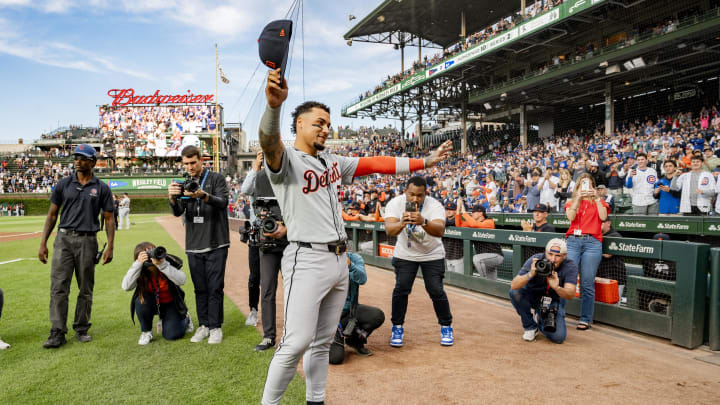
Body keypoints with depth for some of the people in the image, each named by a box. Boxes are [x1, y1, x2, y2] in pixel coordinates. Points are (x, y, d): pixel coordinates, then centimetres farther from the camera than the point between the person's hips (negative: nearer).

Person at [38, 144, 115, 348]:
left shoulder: (101, 188, 4)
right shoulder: (63, 184, 7)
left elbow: (109, 219, 4)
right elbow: (52, 214, 10)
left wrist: (110, 246, -5)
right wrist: (43, 243, 3)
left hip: (88, 241, -1)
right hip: (64, 239, 1)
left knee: (86, 289, 6)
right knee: (58, 287, -4)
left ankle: (81, 329, 18)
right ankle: (58, 333, 0)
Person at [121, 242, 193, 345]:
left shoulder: (168, 262, -25)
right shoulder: (140, 271, -19)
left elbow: (181, 280, -41)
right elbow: (126, 286, -34)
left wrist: (162, 264, -51)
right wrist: (138, 263, -42)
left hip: (170, 303, -2)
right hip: (152, 304, 2)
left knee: (172, 335, -18)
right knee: (141, 300, -32)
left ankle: (185, 318, 18)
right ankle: (146, 331, -6)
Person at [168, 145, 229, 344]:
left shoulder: (216, 179, 0)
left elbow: (222, 202, -16)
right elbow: (178, 212, 0)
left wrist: (204, 196, -35)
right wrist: (172, 198, -23)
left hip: (216, 244, -4)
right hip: (193, 245, 4)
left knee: (215, 287, -1)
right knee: (200, 288, 10)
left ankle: (215, 327, 9)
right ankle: (204, 325, 20)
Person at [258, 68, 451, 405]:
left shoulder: (332, 162, 15)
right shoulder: (285, 160, -7)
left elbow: (374, 164, 15)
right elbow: (269, 142, -29)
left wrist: (425, 162, 13)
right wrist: (274, 104, -50)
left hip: (339, 260, 7)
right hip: (307, 260, -7)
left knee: (323, 341, 14)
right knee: (297, 342, -10)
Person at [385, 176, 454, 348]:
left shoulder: (434, 205, -25)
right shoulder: (395, 203, -21)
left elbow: (440, 231, -42)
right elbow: (389, 230, -35)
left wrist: (423, 221, -61)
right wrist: (401, 224, -57)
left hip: (432, 255, -1)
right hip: (405, 254, 1)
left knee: (436, 291, -6)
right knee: (401, 289, -8)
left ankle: (446, 326, 18)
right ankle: (397, 327, 12)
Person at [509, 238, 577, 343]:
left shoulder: (570, 266, -19)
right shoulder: (534, 261, -23)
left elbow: (570, 295, -28)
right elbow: (513, 285, -32)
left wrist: (557, 288, -49)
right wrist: (530, 274, -50)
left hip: (554, 301, 0)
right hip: (532, 296, 0)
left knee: (558, 337, -20)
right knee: (515, 292, -32)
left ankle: (540, 320, 17)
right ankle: (531, 327, -8)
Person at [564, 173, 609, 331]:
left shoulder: (598, 202, 18)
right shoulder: (571, 201, 19)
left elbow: (603, 217, -2)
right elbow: (570, 217, -1)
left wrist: (596, 198, -4)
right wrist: (578, 197, -4)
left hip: (592, 242, -1)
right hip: (573, 241, 1)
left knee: (587, 283, -4)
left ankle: (585, 319, 4)